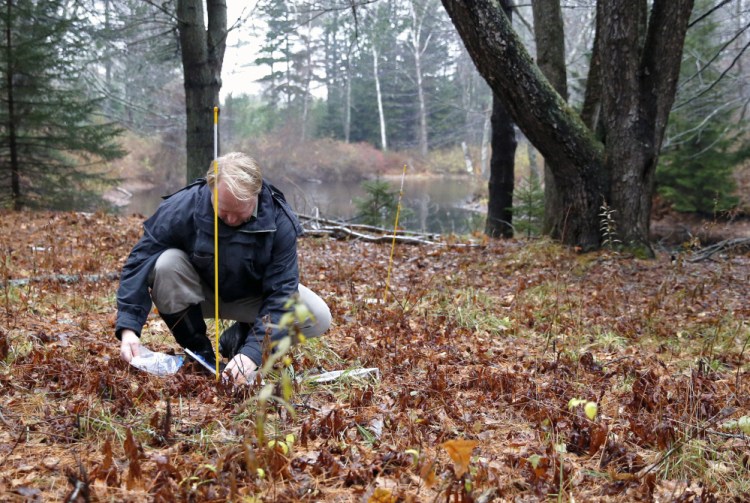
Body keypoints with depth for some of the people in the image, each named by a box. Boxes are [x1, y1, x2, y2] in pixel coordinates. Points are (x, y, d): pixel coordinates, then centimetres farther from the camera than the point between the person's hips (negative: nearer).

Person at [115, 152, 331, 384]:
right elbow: (138, 262, -24)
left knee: (319, 318, -24)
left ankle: (238, 339, 0)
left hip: (253, 299, 0)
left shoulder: (280, 222, -25)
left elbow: (280, 292, -26)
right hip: (198, 293, 0)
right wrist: (128, 328, -33)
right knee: (166, 264, -33)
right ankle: (199, 351, -11)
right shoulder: (183, 207, -27)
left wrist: (253, 352, -39)